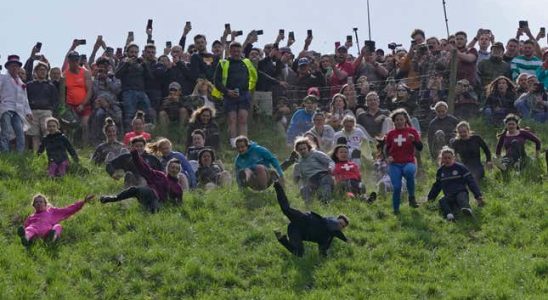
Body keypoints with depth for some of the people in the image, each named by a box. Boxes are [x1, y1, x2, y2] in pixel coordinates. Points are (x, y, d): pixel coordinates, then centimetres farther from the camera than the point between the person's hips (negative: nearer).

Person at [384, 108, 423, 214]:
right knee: (396, 187, -12)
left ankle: (412, 197, -19)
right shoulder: (391, 134, 10)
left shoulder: (412, 131, 5)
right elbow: (386, 148, 19)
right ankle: (396, 210, 6)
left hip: (408, 162, -2)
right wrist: (388, 157, -1)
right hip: (394, 164, 2)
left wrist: (414, 140, -18)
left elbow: (420, 147, 0)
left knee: (409, 171, -37)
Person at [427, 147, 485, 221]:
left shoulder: (460, 167, 4)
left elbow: (471, 182, 1)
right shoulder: (440, 171, 18)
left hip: (461, 193, -3)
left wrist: (478, 196, -6)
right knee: (442, 201, -32)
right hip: (449, 197, 3)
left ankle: (467, 209, -74)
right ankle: (449, 215, -62)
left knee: (461, 197, -40)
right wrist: (430, 199, 31)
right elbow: (436, 186, 33)